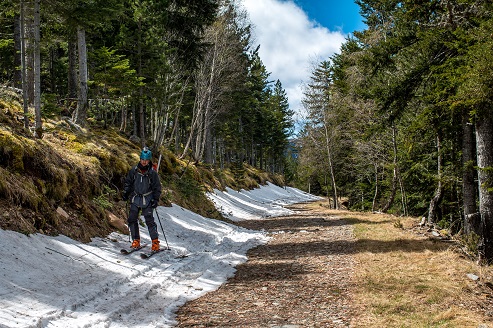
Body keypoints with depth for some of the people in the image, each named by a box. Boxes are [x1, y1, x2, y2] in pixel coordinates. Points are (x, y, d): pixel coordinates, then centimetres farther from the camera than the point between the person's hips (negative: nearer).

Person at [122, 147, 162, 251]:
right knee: (132, 220, 0)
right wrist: (125, 193, 5)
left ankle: (155, 241, 1)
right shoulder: (134, 170, 2)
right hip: (135, 198, 3)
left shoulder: (152, 173, -3)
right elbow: (128, 182, 15)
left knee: (149, 220, -8)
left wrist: (155, 199, -6)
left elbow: (157, 187, 3)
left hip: (147, 200, -3)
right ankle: (136, 240, 12)